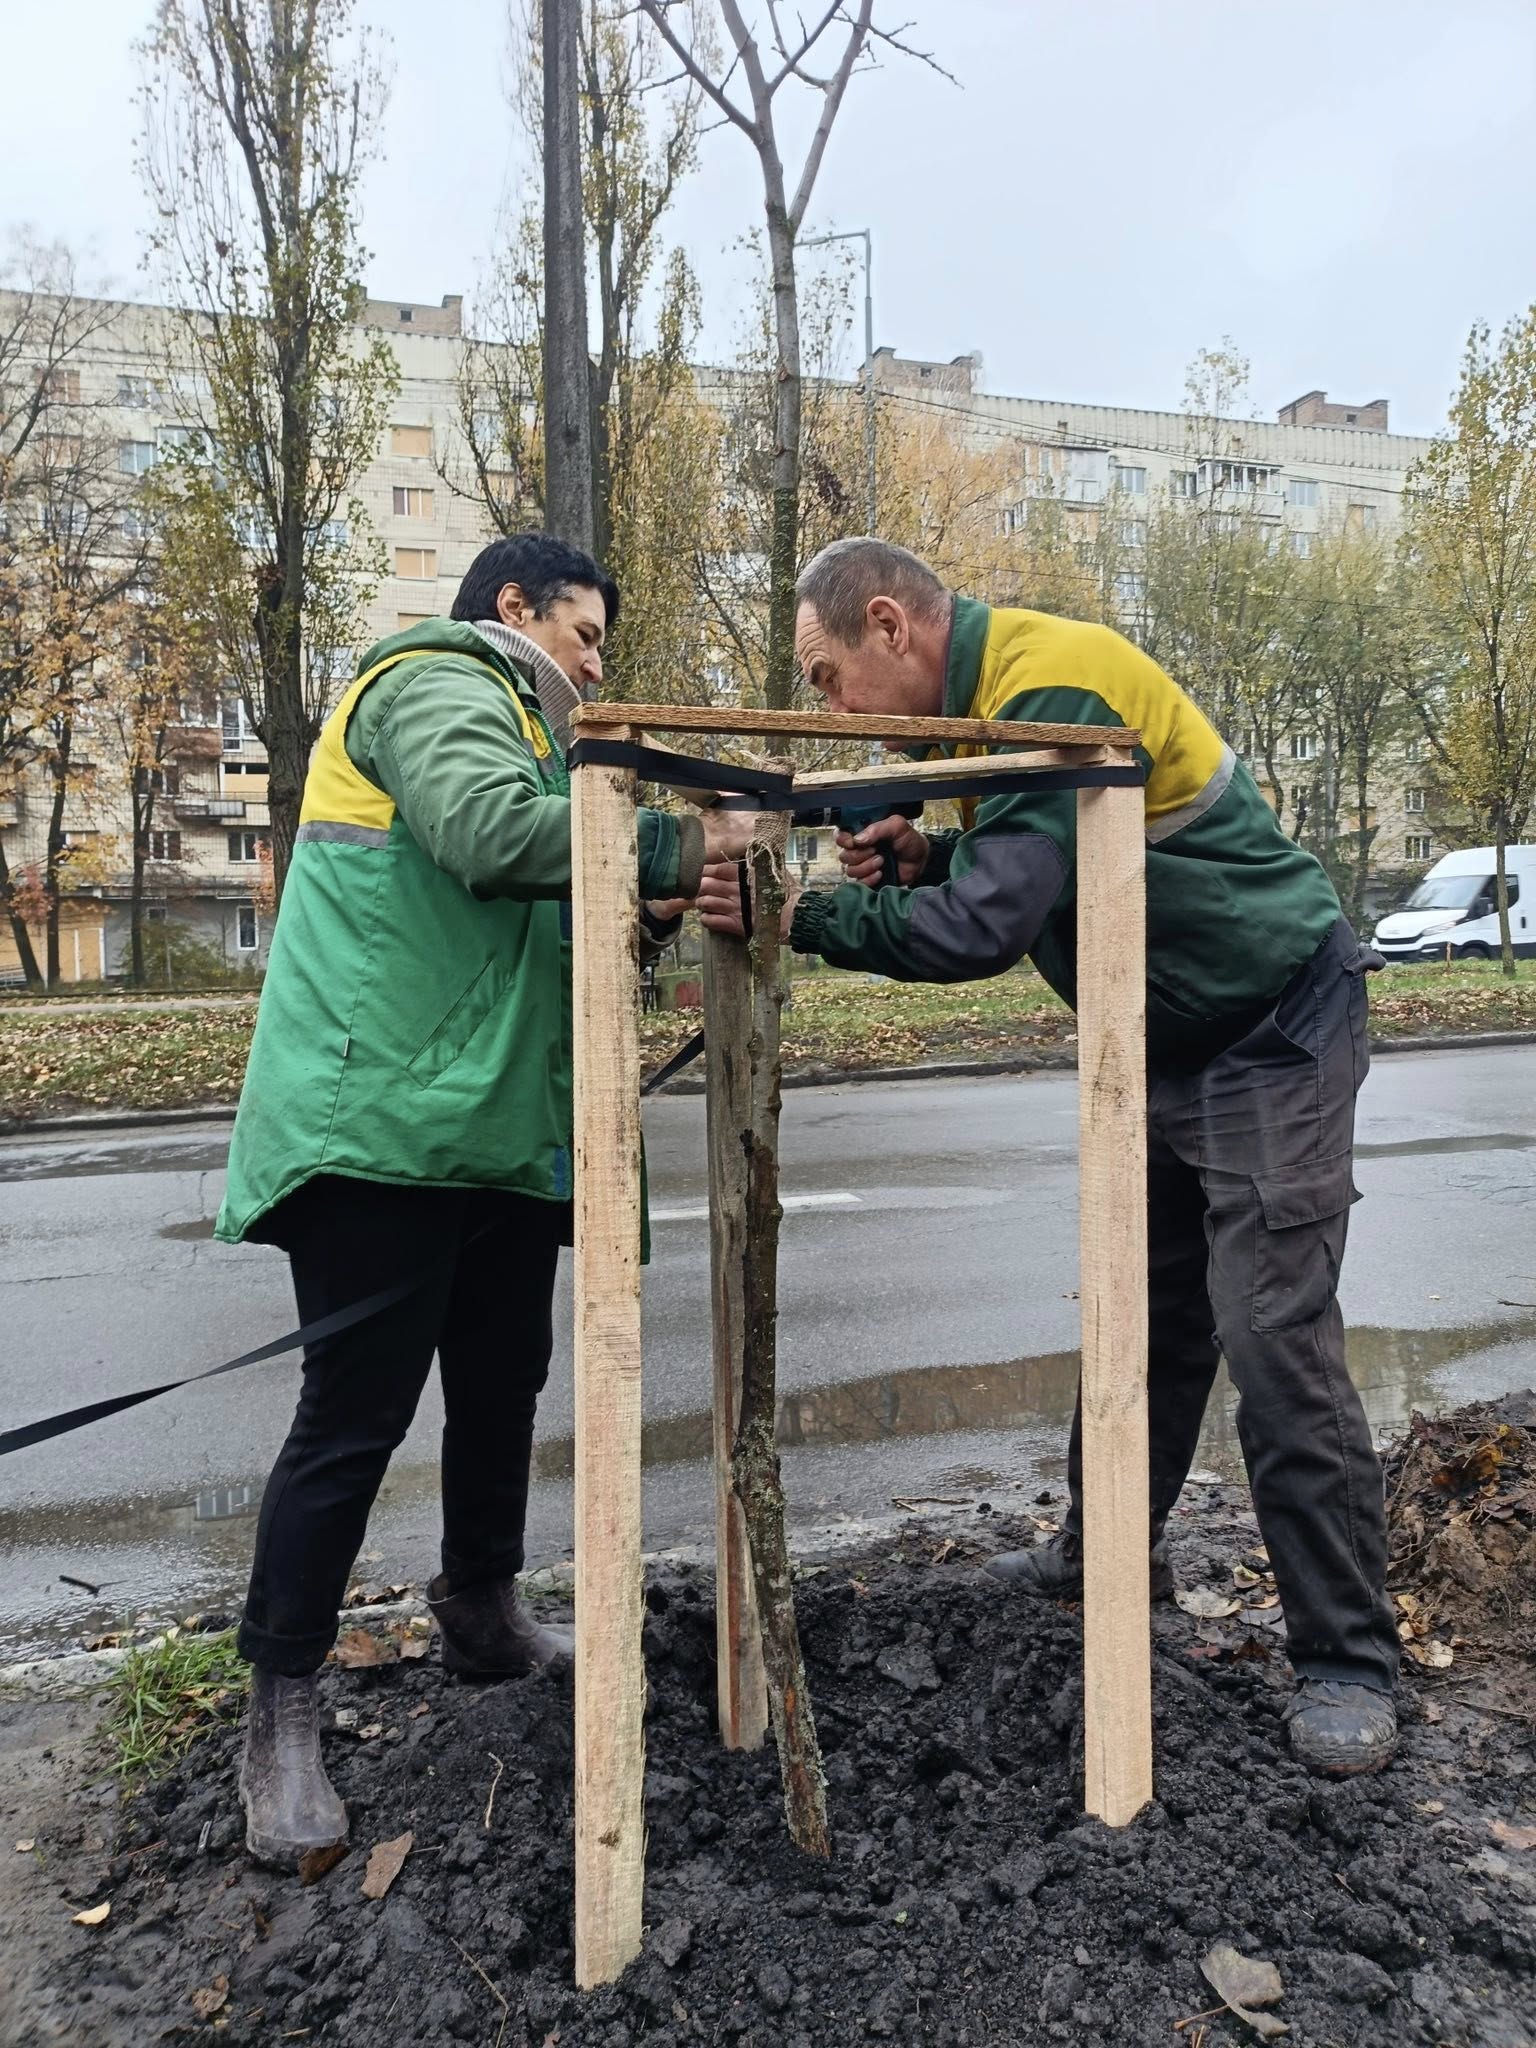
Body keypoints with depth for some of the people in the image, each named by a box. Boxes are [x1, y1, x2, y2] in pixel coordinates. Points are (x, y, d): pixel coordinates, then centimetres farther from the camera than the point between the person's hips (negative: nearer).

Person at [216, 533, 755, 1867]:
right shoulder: (438, 681, -4)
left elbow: (543, 928, 21)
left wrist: (644, 913, 2)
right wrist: (670, 847, -16)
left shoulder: (512, 723, 26)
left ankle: (483, 1617, 36)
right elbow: (491, 831, -25)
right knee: (355, 1415, -4)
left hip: (500, 1130, 10)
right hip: (386, 1124, -10)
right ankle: (282, 1713, 11)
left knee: (503, 1386, 17)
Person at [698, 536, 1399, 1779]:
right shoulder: (998, 691, 5)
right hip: (1167, 1044, 9)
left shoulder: (1054, 686, -25)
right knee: (1145, 1318, 16)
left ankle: (1348, 1661, 6)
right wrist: (928, 857, -7)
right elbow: (1038, 872, 11)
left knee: (1275, 1343, -8)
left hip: (1271, 1032, -9)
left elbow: (989, 928, -32)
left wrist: (802, 915, -25)